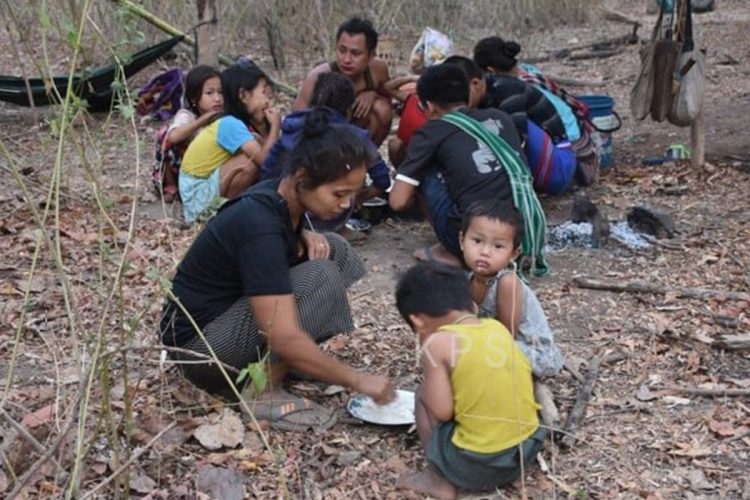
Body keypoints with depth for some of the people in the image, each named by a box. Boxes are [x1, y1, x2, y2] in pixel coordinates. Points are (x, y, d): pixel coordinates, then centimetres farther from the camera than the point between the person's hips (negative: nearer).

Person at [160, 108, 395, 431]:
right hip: (198, 342, -9)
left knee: (334, 250, 2)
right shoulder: (259, 225, -30)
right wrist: (357, 381, -24)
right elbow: (285, 338, -33)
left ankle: (267, 364, 2)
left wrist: (306, 237, -3)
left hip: (232, 308, 9)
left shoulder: (282, 197, -4)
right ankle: (265, 392, -13)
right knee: (321, 278, -24)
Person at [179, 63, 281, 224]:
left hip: (212, 184, 9)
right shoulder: (231, 124, -21)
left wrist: (264, 127, -4)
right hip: (197, 191, -9)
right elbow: (264, 160, -29)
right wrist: (275, 126, -17)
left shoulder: (243, 122, 6)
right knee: (252, 160, -25)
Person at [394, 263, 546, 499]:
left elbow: (442, 411, -13)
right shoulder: (497, 327, 6)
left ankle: (439, 481, 13)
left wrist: (427, 351, 1)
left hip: (476, 466, -6)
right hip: (526, 452, 6)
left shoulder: (438, 343, -11)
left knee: (424, 395, 10)